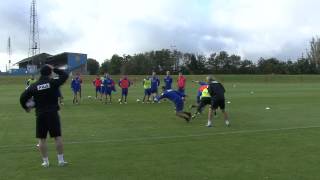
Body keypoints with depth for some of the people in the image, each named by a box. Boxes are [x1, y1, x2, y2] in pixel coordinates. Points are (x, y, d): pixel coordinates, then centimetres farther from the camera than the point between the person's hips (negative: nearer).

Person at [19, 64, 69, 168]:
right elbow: (65, 75, 5)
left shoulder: (34, 86, 1)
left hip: (40, 115, 2)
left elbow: (23, 97, 3)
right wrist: (54, 69, 12)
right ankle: (61, 160, 11)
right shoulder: (53, 83, -7)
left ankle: (45, 162, 15)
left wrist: (26, 107, 21)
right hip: (53, 114, -2)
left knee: (42, 139, 10)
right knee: (58, 137, 7)